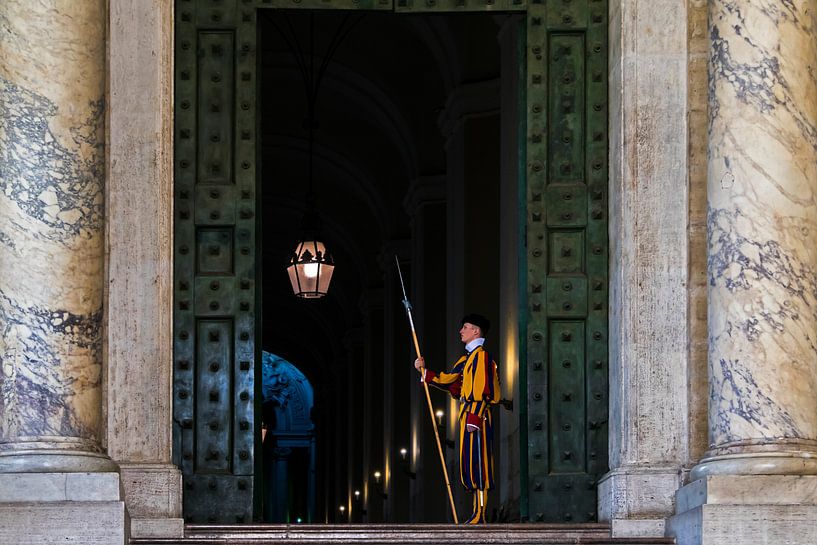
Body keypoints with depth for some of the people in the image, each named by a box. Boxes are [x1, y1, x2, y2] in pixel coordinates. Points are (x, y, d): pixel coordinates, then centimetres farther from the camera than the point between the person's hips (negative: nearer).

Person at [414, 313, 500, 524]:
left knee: (477, 464, -10)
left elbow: (482, 390, -18)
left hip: (476, 416, -10)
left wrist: (474, 418, -23)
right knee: (470, 466, 9)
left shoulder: (481, 356, -10)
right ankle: (478, 513, 12)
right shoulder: (468, 358, 21)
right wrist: (424, 370, 16)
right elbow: (446, 381, 24)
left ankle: (479, 517, -12)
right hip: (468, 416, 10)